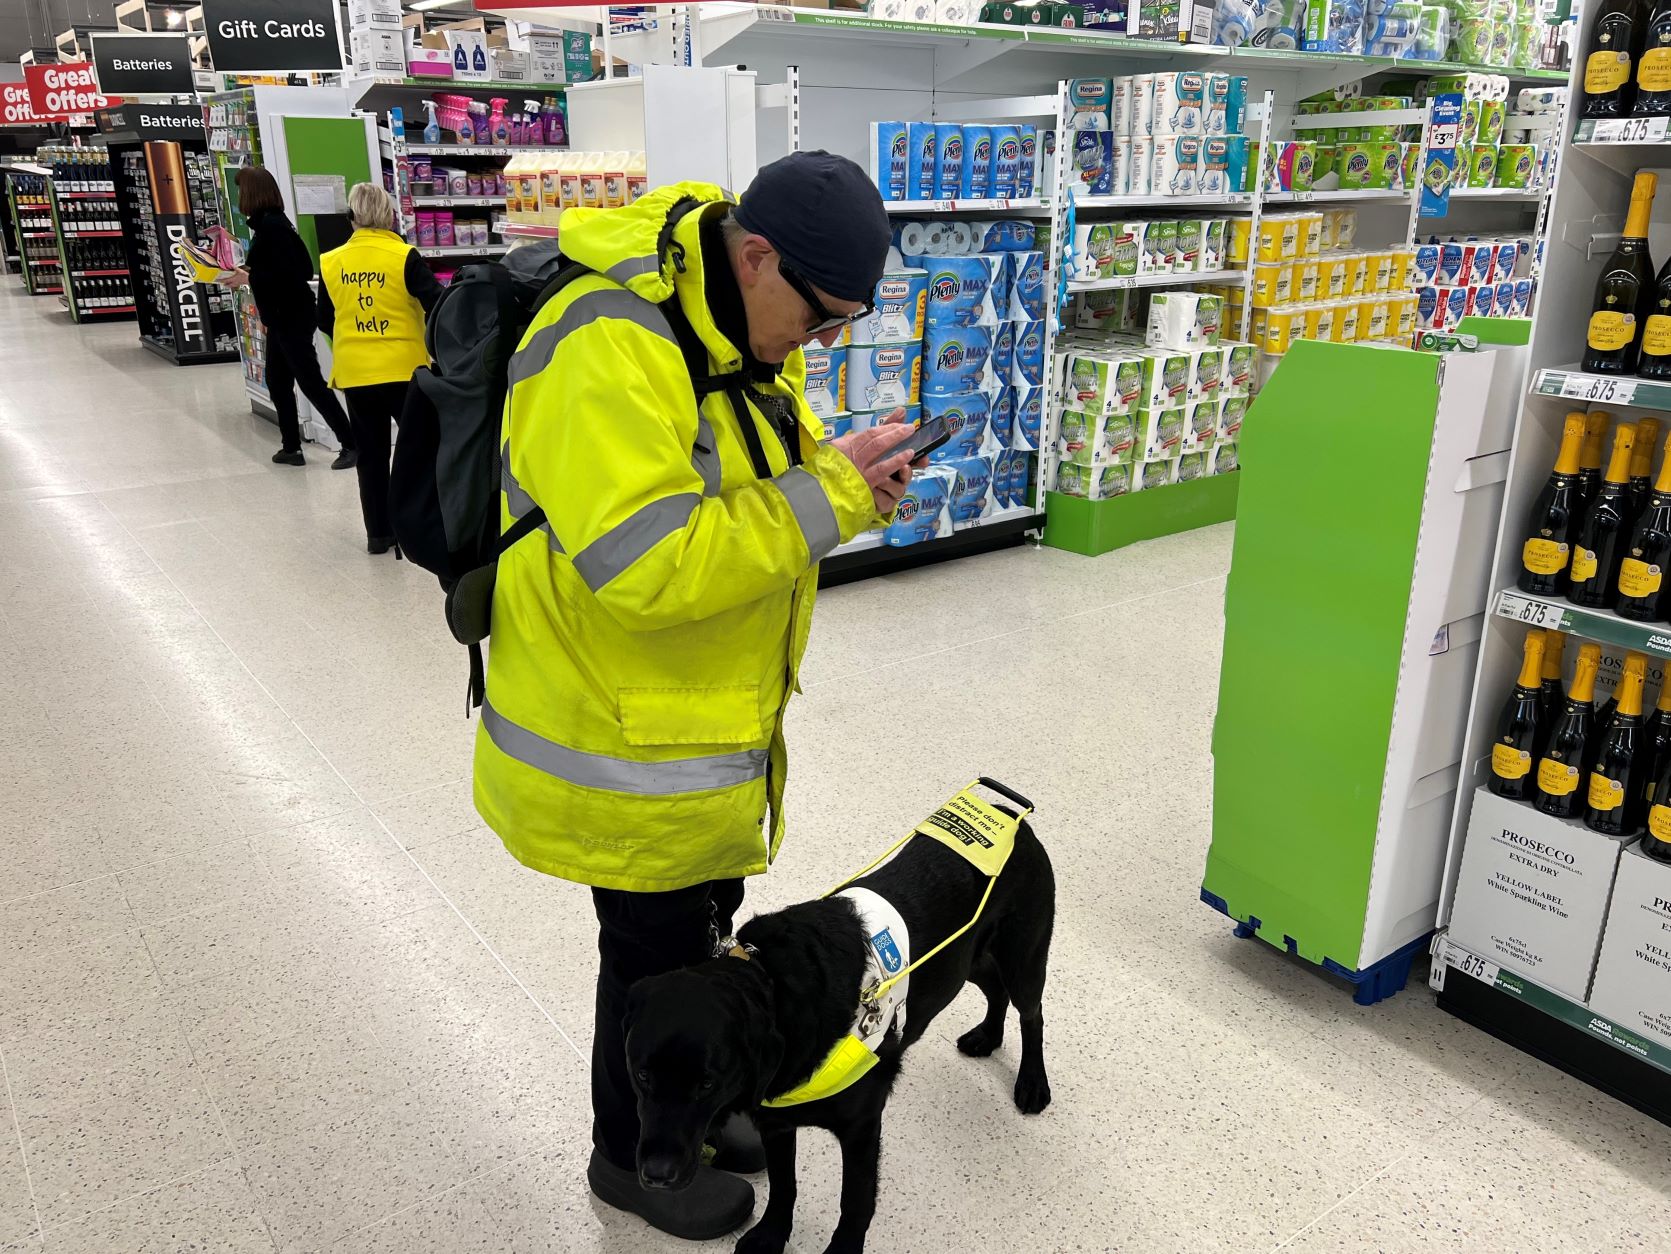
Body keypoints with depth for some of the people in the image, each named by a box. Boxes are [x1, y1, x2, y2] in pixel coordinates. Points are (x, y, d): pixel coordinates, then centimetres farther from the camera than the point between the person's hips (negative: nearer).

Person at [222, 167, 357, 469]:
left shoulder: (271, 226, -17)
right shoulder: (268, 223, 12)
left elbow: (287, 273, -24)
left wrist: (248, 278, -17)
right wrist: (245, 270, 7)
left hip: (292, 317, -10)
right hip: (281, 316, 10)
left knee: (311, 381, -7)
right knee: (277, 381, 13)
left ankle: (351, 444, -4)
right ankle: (291, 447, 19)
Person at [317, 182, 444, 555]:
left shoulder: (331, 263, 3)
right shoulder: (404, 258, -10)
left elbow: (325, 320, 12)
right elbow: (438, 306, -14)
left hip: (354, 374, 4)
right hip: (403, 369, -3)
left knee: (371, 455, 12)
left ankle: (378, 533, 17)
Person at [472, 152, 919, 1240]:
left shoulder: (746, 326, 3)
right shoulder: (608, 353, -28)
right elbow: (647, 569, -34)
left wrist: (851, 483, -8)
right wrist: (824, 495, -27)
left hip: (712, 711, 9)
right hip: (624, 731, -9)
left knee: (705, 918, 24)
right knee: (658, 951, 11)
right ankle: (634, 1155, 38)